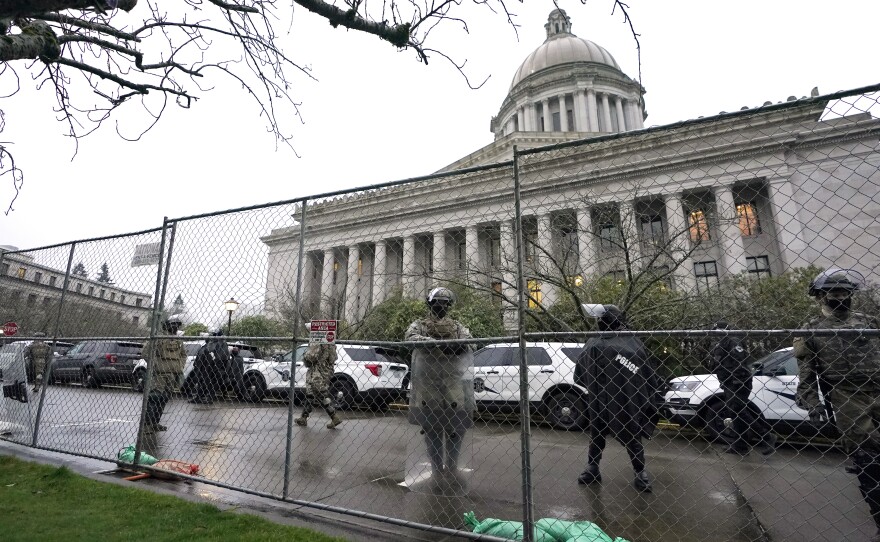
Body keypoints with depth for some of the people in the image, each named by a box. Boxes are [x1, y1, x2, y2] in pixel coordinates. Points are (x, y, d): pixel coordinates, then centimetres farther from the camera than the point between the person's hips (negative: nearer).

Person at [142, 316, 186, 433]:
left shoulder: (179, 341, 16)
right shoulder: (158, 337, -6)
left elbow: (183, 354, 27)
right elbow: (146, 351, -9)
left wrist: (180, 365, 13)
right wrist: (154, 364, -12)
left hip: (174, 374, 7)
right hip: (160, 373, -7)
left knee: (164, 399, 11)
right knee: (154, 398, -11)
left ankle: (155, 423, 21)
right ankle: (146, 424, -5)